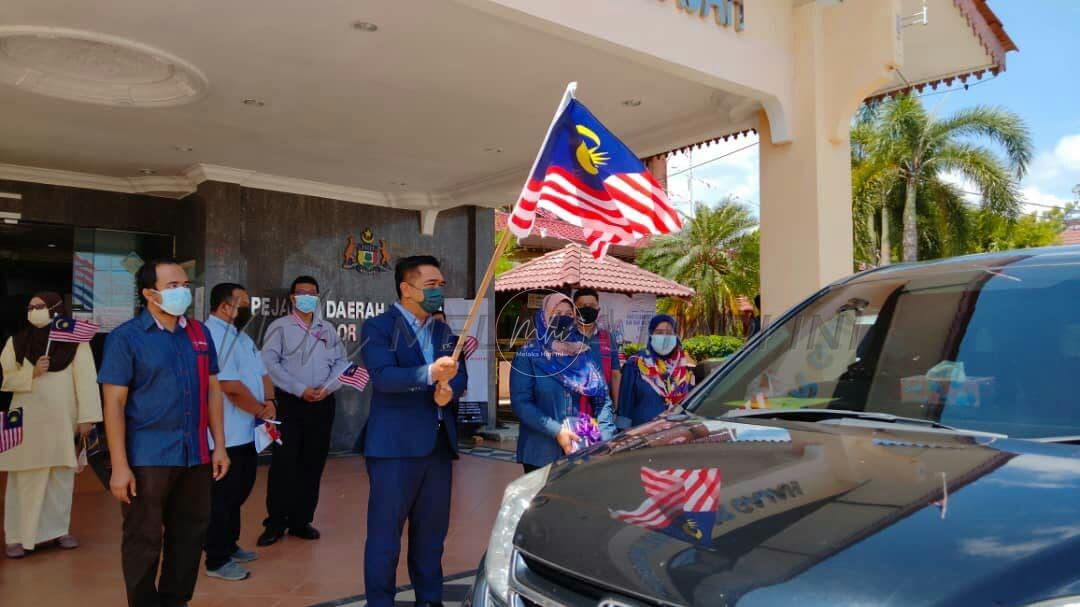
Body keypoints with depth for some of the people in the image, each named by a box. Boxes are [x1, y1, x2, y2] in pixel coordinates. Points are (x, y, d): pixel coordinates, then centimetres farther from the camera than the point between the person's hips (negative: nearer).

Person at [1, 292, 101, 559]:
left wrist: (86, 417, -11)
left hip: (62, 420, 0)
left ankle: (59, 529, 22)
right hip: (27, 420, 1)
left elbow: (86, 379, -6)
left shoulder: (75, 341, -2)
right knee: (24, 479, 2)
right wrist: (31, 373, -15)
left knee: (62, 477, 9)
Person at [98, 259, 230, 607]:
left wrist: (220, 446, 7)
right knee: (143, 540, 9)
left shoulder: (200, 334, 7)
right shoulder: (125, 337, -6)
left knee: (191, 534, 14)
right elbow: (114, 403, -9)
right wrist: (119, 466, -14)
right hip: (147, 457, -4)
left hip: (196, 455, 5)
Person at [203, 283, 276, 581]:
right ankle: (216, 560, 13)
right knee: (222, 497, 1)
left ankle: (229, 546, 34)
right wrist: (260, 410, -11)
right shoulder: (213, 336, -19)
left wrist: (270, 402, -5)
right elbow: (232, 386, -25)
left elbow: (262, 373, 13)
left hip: (247, 431, 10)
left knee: (239, 491, 19)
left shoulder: (240, 336, 15)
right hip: (226, 435, -10)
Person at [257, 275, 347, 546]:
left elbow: (341, 362, 8)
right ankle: (275, 523, 8)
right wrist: (300, 390, -15)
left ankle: (301, 521, 18)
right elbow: (270, 363, -10)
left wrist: (327, 387, -10)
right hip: (291, 402, -4)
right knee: (283, 463, -4)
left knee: (313, 464, 8)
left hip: (323, 403, 4)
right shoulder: (279, 327, 0)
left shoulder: (328, 329, 12)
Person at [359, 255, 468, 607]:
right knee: (386, 529, 2)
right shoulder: (379, 327, -5)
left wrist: (449, 388, -13)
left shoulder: (444, 332, 15)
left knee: (433, 527, 15)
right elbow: (383, 377, -20)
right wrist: (430, 373, -35)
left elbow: (461, 377, 11)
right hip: (395, 445, -6)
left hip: (438, 443, 7)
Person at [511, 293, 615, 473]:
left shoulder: (585, 355, 9)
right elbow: (520, 403, -10)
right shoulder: (529, 355, -2)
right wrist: (556, 431, -19)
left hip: (584, 451, 3)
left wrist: (605, 439, -7)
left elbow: (603, 400, 7)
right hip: (542, 454, -3)